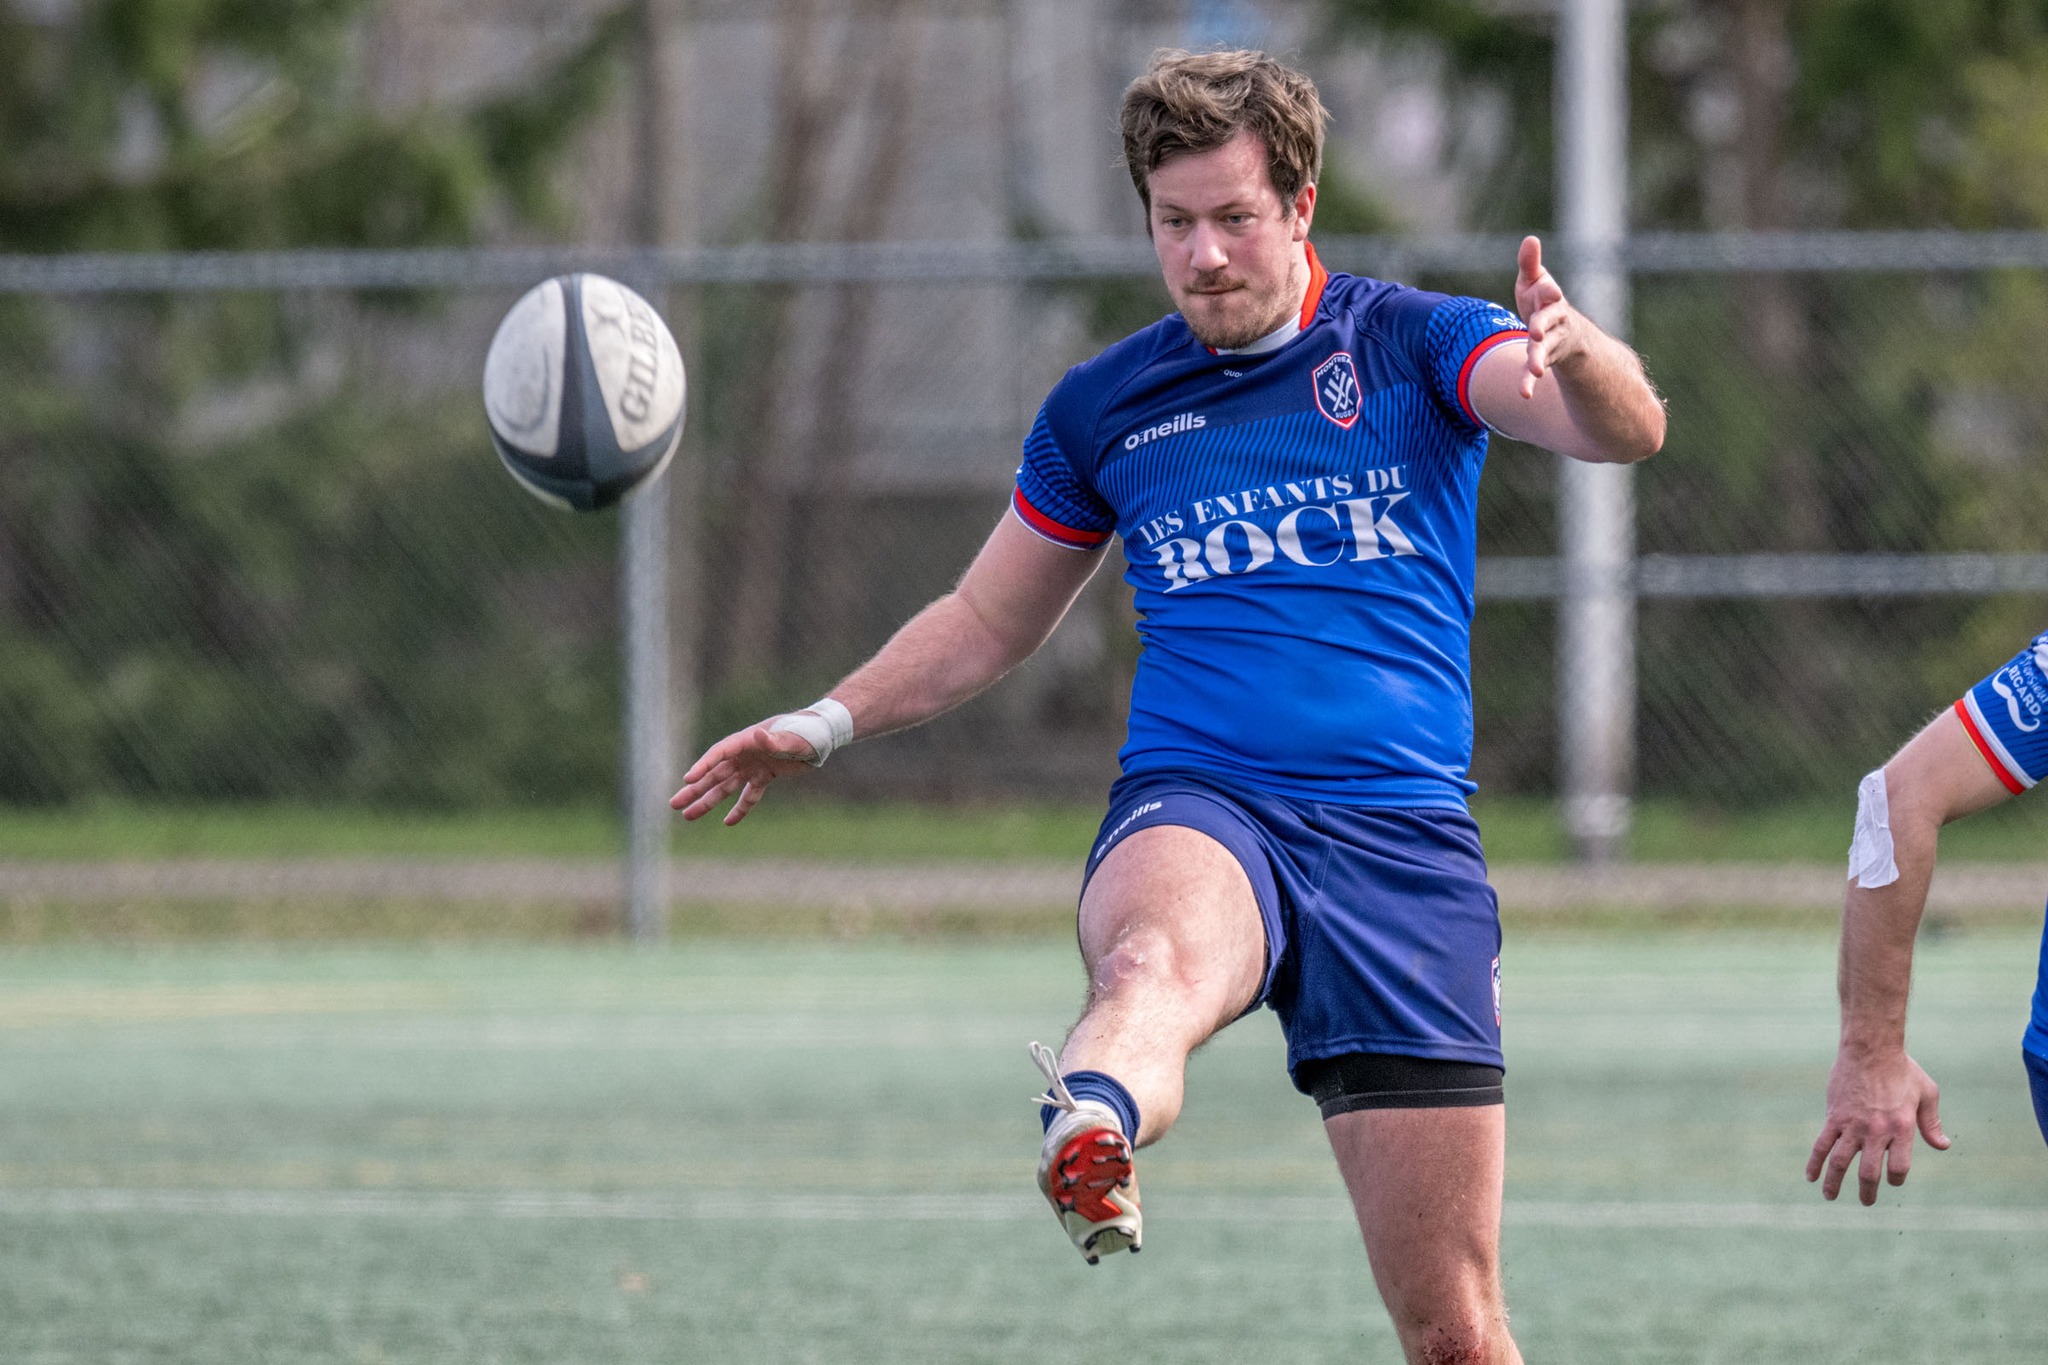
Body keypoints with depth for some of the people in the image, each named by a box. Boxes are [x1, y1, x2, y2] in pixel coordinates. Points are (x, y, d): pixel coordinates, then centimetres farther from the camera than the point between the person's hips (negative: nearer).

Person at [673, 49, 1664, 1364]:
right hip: (1196, 809, 0)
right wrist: (829, 723, 14)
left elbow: (1626, 427, -12)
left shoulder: (1415, 344, 6)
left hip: (1407, 845, 0)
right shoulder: (1102, 407, 14)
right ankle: (1092, 1140, -75)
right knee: (1154, 963, -41)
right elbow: (989, 619, 28)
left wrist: (1577, 355, -35)